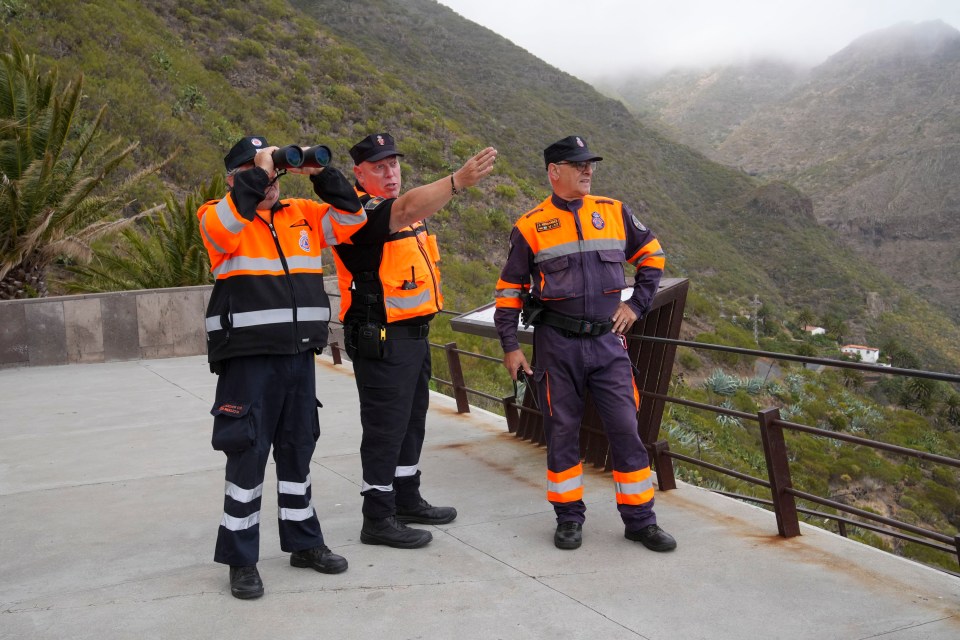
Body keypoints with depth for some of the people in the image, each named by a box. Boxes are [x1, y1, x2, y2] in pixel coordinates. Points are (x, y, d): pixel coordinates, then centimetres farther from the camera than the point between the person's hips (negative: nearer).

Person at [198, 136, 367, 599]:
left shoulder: (302, 215, 11)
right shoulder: (219, 216, -1)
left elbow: (351, 219, 5)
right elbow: (224, 225, -24)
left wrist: (321, 174, -5)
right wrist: (256, 177, -20)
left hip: (299, 357, 5)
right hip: (248, 360, -5)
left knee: (298, 450, 15)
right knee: (248, 454, -1)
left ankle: (304, 542, 29)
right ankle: (241, 559, 12)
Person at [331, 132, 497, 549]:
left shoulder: (408, 215, 15)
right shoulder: (358, 211, -17)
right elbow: (407, 209, -37)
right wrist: (459, 180, -50)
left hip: (413, 333, 10)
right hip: (381, 340, -10)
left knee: (412, 421, 18)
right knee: (385, 427, -4)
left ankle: (407, 500, 32)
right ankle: (378, 519, 6)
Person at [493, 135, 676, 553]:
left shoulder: (614, 213, 6)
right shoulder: (530, 226, 0)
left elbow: (651, 256, 19)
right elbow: (509, 289, 5)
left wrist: (636, 305, 9)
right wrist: (510, 347, 0)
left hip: (607, 342, 2)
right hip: (557, 345, -1)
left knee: (626, 429, 1)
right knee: (561, 431, 7)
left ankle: (640, 520, 13)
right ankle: (569, 517, 21)